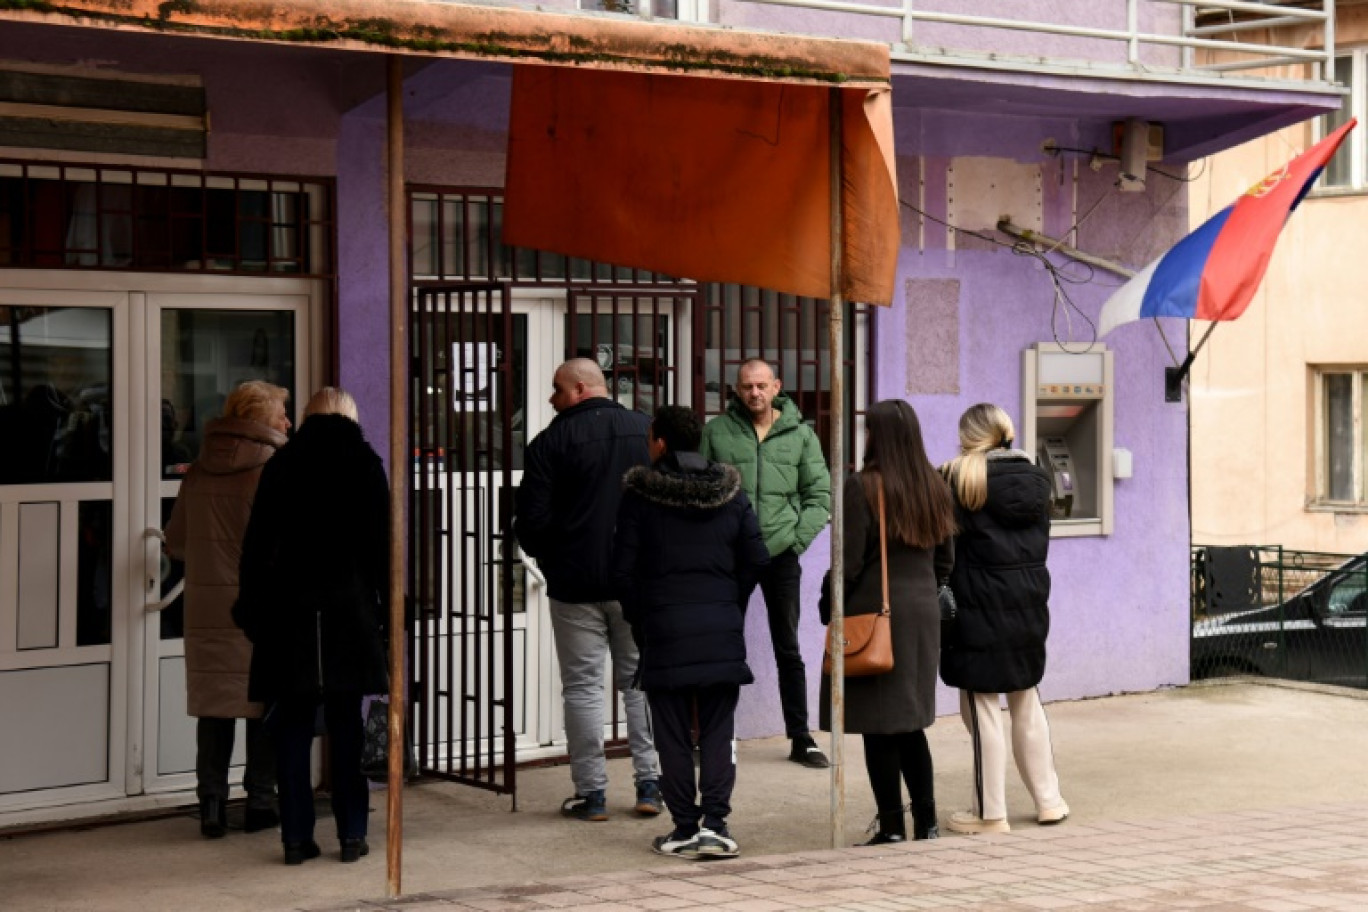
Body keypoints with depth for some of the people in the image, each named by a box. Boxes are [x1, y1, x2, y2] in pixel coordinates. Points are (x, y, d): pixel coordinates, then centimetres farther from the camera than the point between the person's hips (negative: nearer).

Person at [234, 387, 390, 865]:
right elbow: (382, 543, -1)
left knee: (292, 727, 5)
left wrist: (253, 606, 10)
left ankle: (296, 835, 4)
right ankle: (351, 834, 5)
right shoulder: (365, 464, 1)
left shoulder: (281, 465, 5)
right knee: (346, 727, 5)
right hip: (350, 609, -1)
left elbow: (257, 544, 4)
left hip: (289, 611, 1)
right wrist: (387, 607, 4)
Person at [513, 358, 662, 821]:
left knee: (583, 686, 3)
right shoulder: (650, 431, 4)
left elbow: (531, 520, -8)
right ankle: (650, 783, 10)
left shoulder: (551, 442, -7)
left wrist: (550, 559, 11)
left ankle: (590, 792, 4)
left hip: (576, 585, -3)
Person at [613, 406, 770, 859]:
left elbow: (624, 570, -4)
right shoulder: (731, 492, 4)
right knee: (718, 730, 6)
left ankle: (685, 828, 5)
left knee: (673, 734, 4)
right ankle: (714, 823, -2)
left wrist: (639, 618, 10)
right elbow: (756, 559, 5)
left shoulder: (639, 495, -4)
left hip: (663, 629, -2)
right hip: (722, 628, 2)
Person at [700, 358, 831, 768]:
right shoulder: (716, 432, 0)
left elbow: (819, 495, 4)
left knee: (788, 650, 9)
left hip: (782, 554, 1)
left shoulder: (800, 434, 3)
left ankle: (801, 739, 15)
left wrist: (796, 539, -7)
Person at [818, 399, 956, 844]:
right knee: (911, 722, 15)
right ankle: (926, 820, 16)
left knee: (879, 727, -1)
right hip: (923, 614, 7)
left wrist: (829, 608, -1)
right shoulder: (934, 487, 7)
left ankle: (892, 828, 1)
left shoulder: (862, 487, -12)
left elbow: (849, 561, -13)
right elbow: (945, 559, 13)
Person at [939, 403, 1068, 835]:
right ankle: (1048, 799, 26)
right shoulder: (1035, 477, 8)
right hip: (1029, 604, 6)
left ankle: (990, 812, 6)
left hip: (979, 607, -6)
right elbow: (1039, 543, 13)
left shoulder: (958, 478, -10)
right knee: (1026, 702, 19)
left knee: (982, 707, 1)